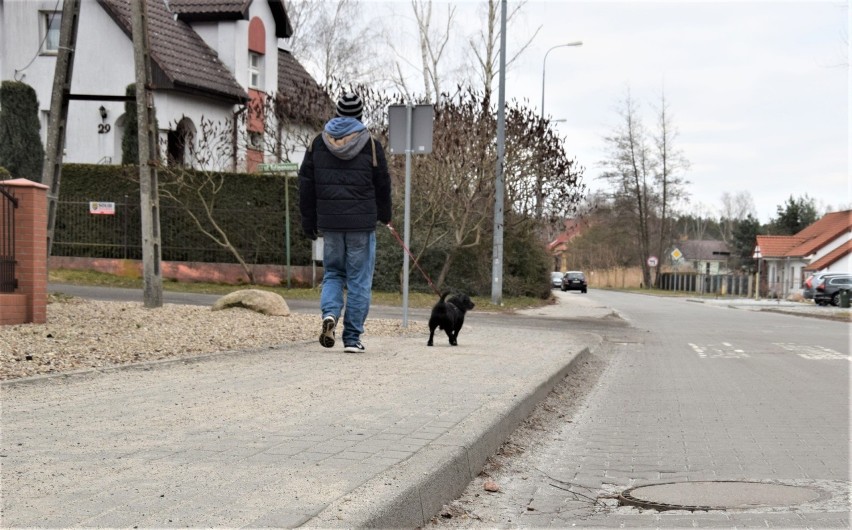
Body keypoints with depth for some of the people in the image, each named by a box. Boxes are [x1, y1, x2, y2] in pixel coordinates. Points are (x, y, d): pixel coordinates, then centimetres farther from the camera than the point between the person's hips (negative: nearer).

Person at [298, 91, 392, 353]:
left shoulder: (317, 143, 5)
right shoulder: (371, 145, -2)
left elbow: (306, 184, 6)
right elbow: (382, 185, 4)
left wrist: (308, 221, 14)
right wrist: (385, 216, 20)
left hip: (330, 223, 3)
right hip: (362, 223, -2)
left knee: (332, 273, 17)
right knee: (359, 280, 4)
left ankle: (329, 313, -10)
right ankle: (352, 337, 4)